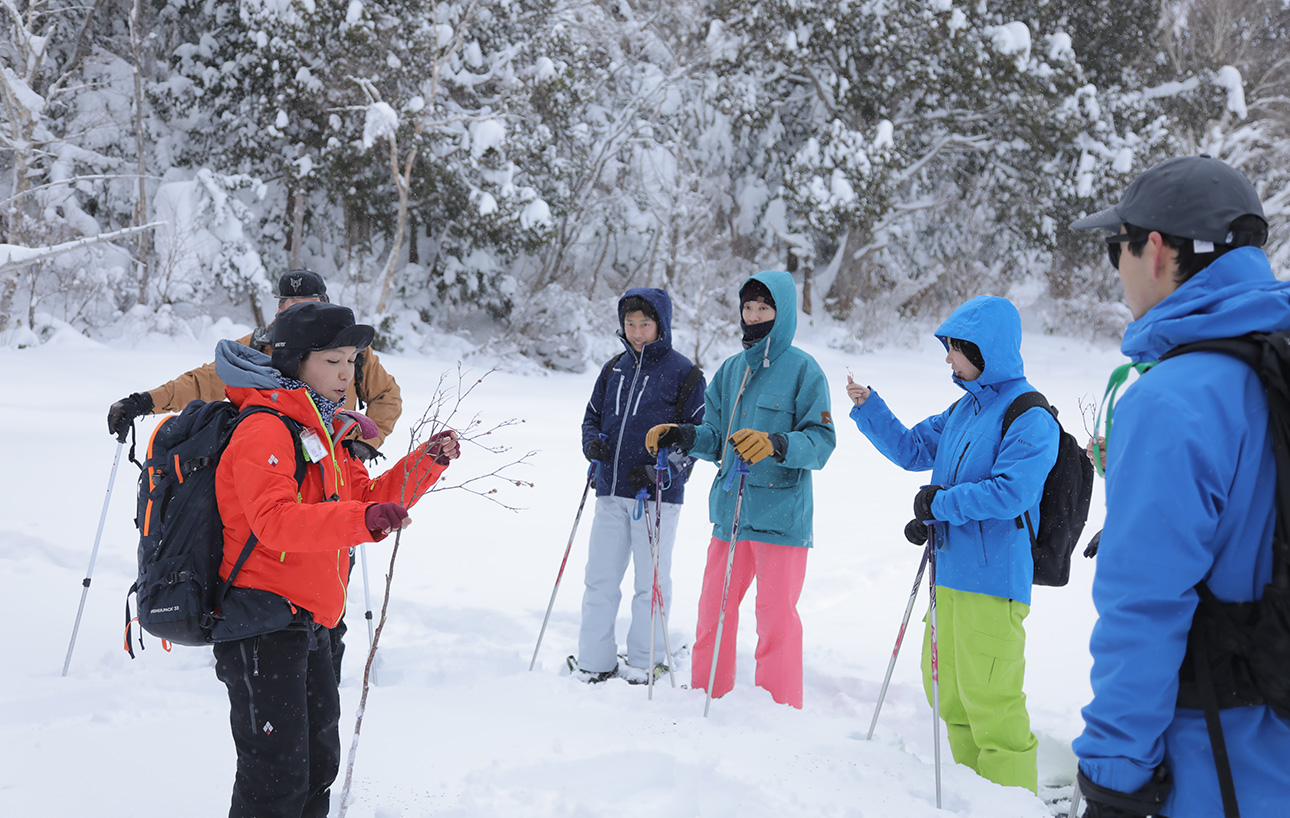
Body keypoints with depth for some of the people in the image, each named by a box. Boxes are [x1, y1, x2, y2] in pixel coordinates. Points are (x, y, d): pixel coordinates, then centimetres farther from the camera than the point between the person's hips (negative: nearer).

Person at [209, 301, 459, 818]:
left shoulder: (325, 432, 16)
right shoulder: (264, 430, -15)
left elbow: (366, 499, 19)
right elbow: (274, 520, -29)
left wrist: (427, 462, 7)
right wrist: (361, 521, -40)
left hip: (306, 621, 10)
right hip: (262, 625, -10)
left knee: (317, 764, 19)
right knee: (277, 774, -7)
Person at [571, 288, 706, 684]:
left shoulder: (682, 372, -2)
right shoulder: (614, 369, 12)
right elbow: (592, 416, 21)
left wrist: (663, 470, -16)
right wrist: (592, 443, -2)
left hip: (657, 494, -5)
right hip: (610, 492, 5)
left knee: (651, 581, 4)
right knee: (600, 578, 7)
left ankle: (644, 663, 18)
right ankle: (594, 663, 17)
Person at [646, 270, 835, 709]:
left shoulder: (803, 369, -5)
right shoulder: (731, 369, 14)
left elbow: (821, 441, -12)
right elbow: (718, 438, 15)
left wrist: (775, 444, -28)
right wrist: (683, 435, -3)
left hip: (782, 516, -6)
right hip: (729, 512, 6)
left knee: (776, 618, -1)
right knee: (713, 608, 12)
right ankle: (708, 697, 28)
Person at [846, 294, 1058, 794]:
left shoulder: (1030, 417, -13)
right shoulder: (965, 409, 14)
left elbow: (1011, 493, -22)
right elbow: (912, 450, 20)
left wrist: (940, 503, -16)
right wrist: (868, 407, 9)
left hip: (993, 579, -9)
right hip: (950, 572, 9)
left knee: (989, 698, -3)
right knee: (948, 692, 18)